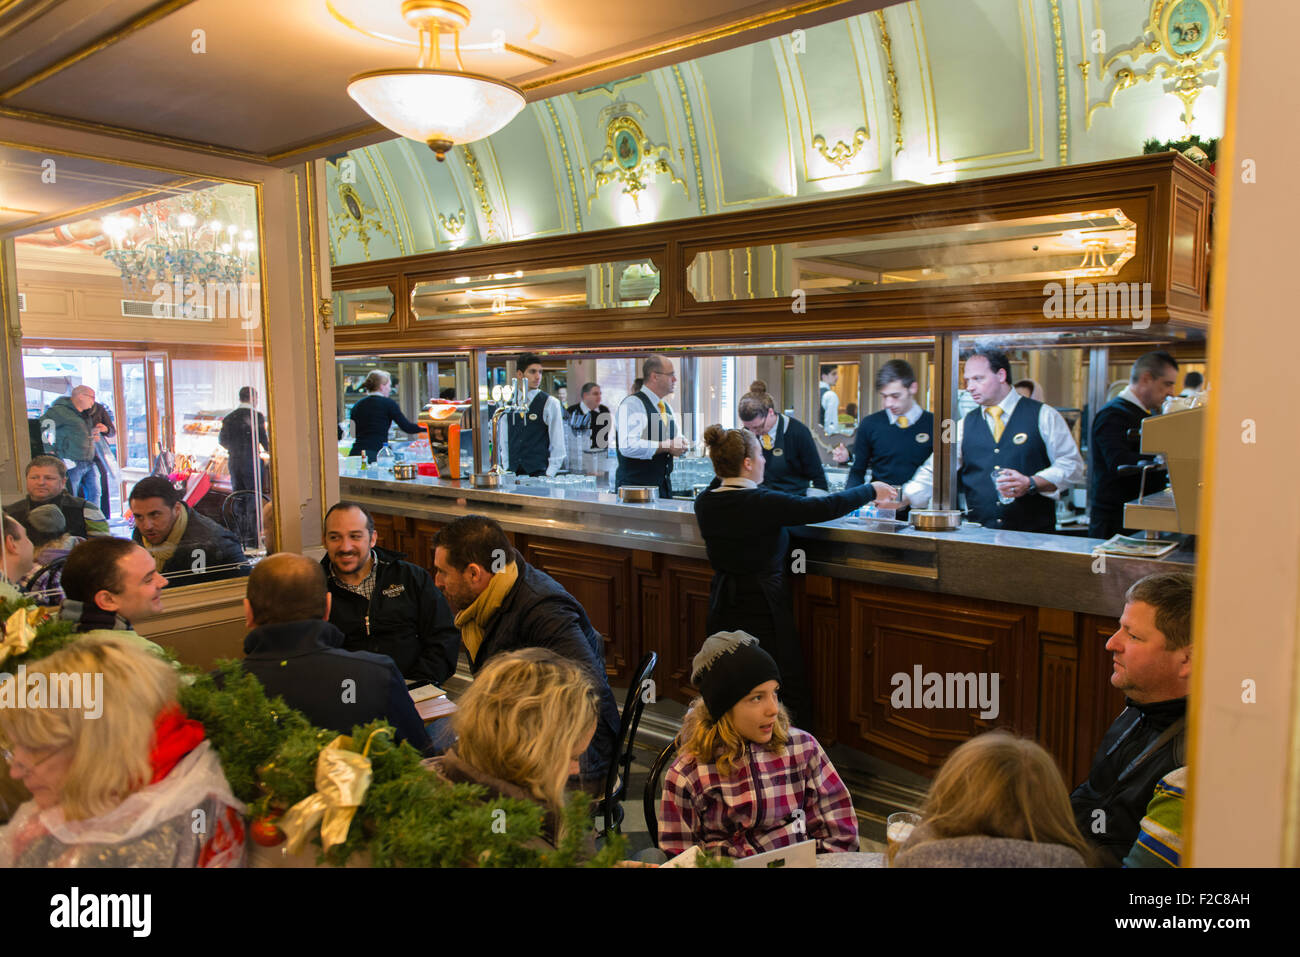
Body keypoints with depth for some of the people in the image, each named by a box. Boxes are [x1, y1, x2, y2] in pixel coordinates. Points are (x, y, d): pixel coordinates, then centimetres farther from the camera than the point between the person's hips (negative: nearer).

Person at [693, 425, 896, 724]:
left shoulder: (703, 503, -2)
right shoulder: (763, 502, -20)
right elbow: (825, 507, -15)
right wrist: (871, 490, -2)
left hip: (723, 609, 7)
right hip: (762, 609, -6)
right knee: (793, 699, 7)